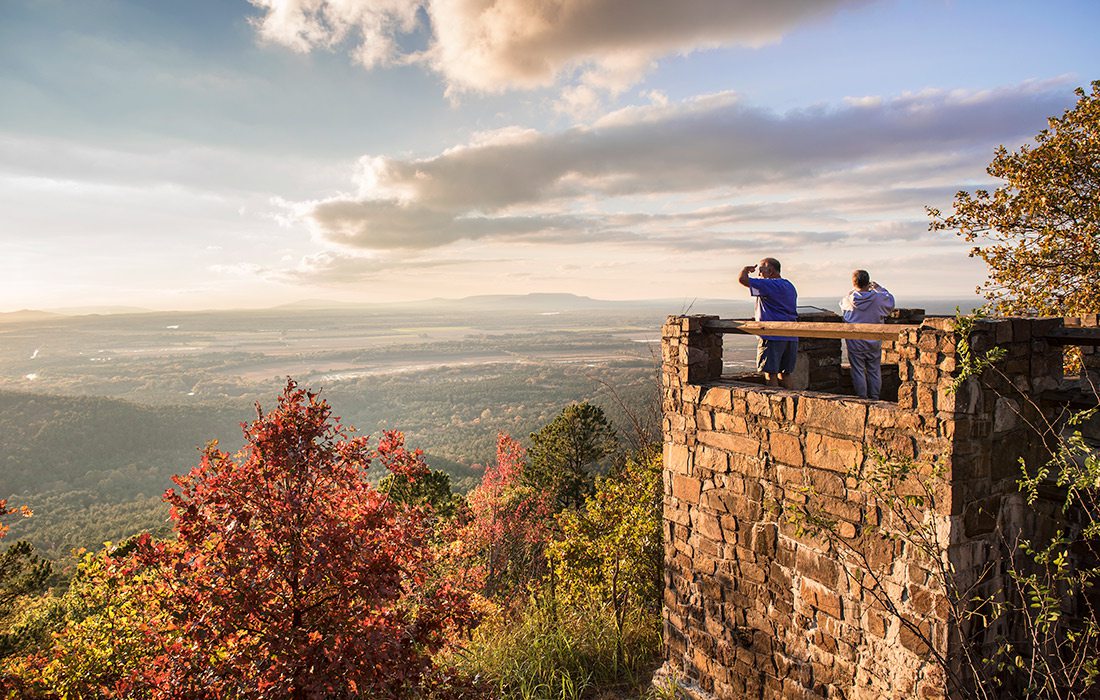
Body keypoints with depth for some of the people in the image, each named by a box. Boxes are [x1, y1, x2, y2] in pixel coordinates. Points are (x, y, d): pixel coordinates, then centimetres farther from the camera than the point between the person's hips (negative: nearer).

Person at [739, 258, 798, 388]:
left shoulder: (770, 285, -13)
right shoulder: (790, 286, 17)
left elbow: (742, 279, -17)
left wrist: (747, 269, 3)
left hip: (773, 335, -9)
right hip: (791, 337, 9)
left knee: (770, 373, -3)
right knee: (786, 372, 13)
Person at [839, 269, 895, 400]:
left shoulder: (849, 299, -10)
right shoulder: (878, 298, -10)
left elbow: (842, 303, 13)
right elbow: (891, 303, 10)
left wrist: (854, 291, 15)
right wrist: (879, 288, 17)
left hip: (855, 344, -1)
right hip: (874, 344, 1)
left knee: (858, 372, 6)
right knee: (874, 372, 11)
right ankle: (875, 399, 16)